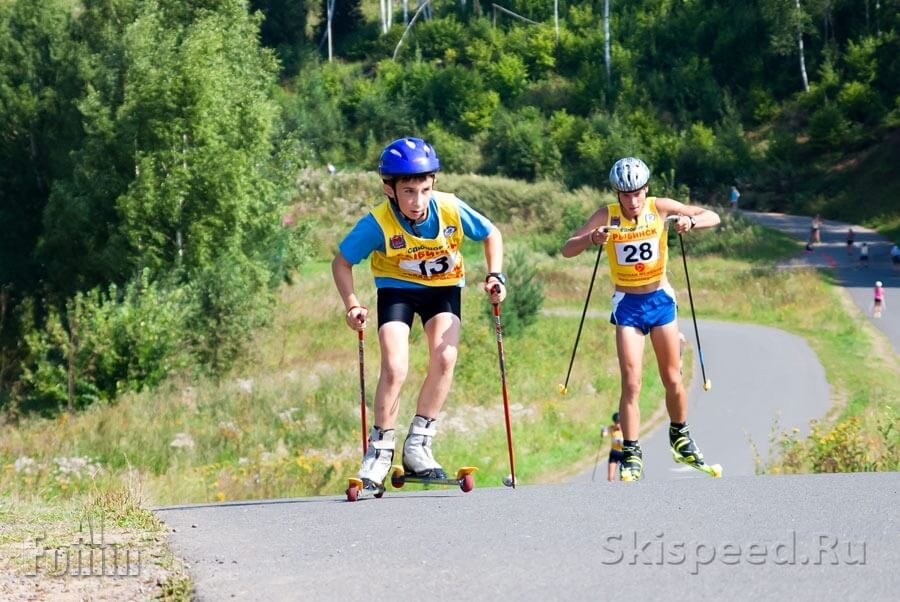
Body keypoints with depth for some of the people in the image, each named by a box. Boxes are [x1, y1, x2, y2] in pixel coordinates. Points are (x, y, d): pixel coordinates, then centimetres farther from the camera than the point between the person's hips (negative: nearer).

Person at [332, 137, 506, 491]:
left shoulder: (451, 210, -24)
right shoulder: (378, 225, -28)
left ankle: (418, 446, -7)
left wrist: (495, 275, -16)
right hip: (397, 288, -2)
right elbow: (342, 262, -12)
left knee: (444, 358, -21)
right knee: (394, 368, -19)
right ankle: (379, 452, -1)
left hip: (444, 287, 2)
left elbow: (491, 234, -3)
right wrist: (351, 304, -25)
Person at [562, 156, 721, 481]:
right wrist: (592, 238, -36)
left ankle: (680, 436, 34)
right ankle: (631, 455, -4)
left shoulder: (660, 208, -11)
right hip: (627, 305, -2)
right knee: (631, 383, -10)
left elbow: (713, 217, -7)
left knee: (672, 380, 10)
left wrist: (691, 222, -29)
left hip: (661, 299, 2)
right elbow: (567, 250, -16)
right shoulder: (607, 216, -13)